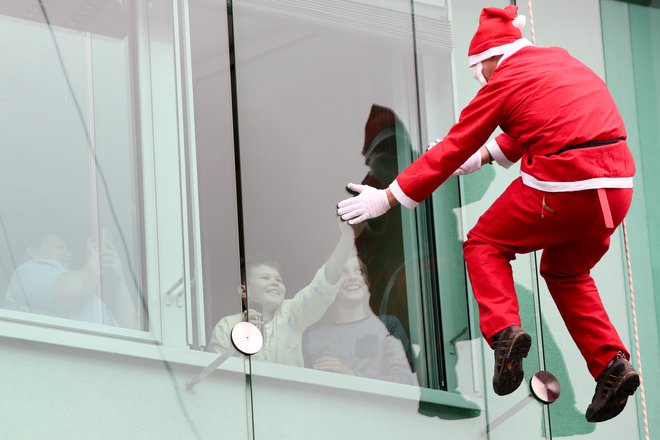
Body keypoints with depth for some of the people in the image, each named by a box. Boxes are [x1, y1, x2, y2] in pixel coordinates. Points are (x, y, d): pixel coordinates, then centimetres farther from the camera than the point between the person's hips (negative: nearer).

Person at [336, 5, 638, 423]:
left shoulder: (505, 81, 0)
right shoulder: (560, 60, 19)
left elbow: (450, 150, 1)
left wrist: (385, 199, 7)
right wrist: (485, 155, 40)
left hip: (563, 184, -7)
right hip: (619, 183, 7)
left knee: (486, 245, 15)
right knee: (567, 272, 26)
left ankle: (504, 331, -6)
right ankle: (613, 363, 11)